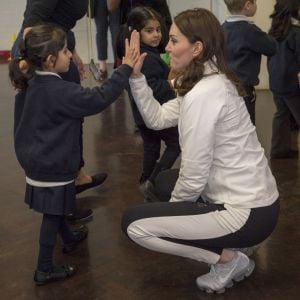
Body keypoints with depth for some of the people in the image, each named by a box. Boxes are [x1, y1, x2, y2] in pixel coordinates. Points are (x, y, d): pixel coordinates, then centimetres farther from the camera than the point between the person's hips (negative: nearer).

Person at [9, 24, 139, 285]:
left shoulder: (28, 86, 1)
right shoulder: (61, 92, -26)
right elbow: (100, 98, -26)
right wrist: (126, 68, -22)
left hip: (35, 160, 9)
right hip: (53, 166, -9)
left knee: (55, 208, 26)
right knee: (52, 215, 4)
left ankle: (70, 238, 49)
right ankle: (44, 270, 15)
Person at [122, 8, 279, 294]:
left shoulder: (202, 94, -23)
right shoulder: (210, 82, 7)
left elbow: (194, 177, -20)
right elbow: (157, 118, 10)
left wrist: (173, 206, -1)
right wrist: (136, 76, 1)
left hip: (247, 213, -9)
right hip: (249, 197, 10)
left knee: (133, 223, -6)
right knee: (166, 179, 28)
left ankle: (228, 258, 1)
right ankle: (226, 249, 18)